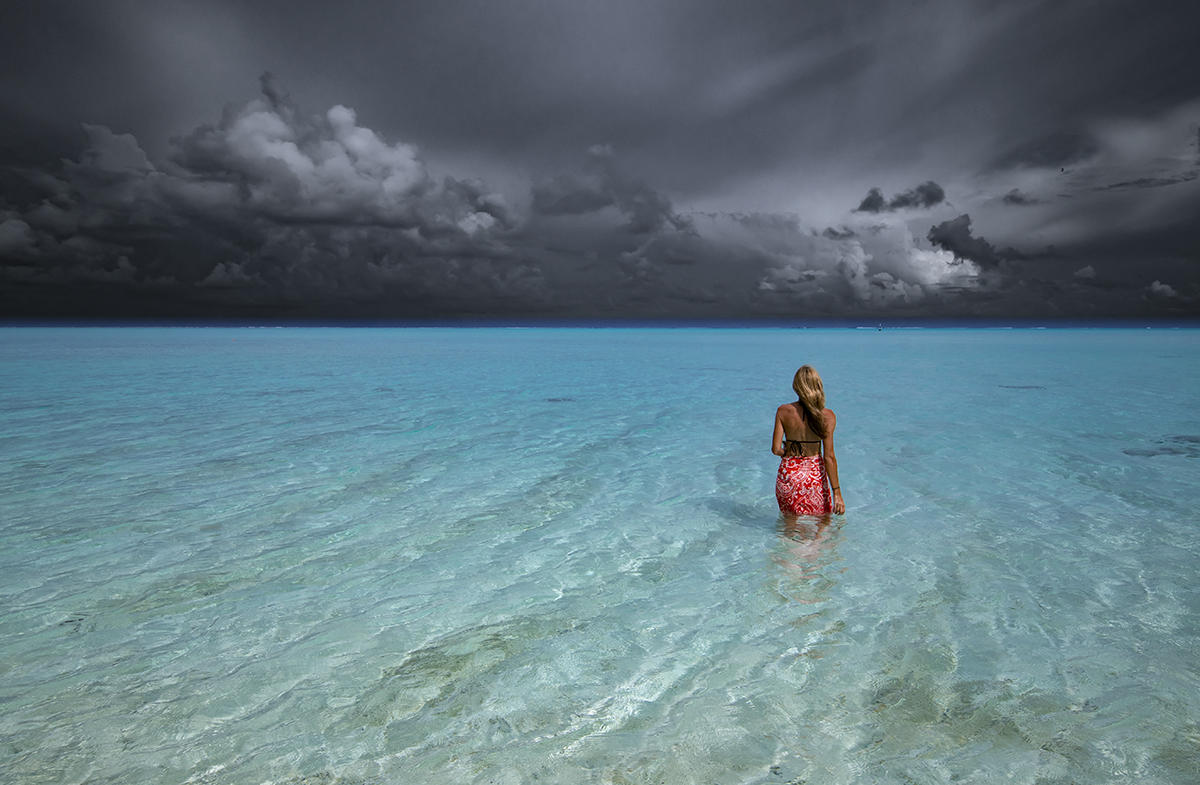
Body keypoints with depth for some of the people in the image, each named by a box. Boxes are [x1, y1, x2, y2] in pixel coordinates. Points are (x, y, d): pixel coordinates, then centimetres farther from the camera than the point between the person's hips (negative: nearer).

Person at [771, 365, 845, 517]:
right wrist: (837, 492, -7)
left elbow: (776, 449, -8)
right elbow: (829, 457, -12)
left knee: (790, 522, 20)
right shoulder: (828, 416, -10)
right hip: (815, 474, -1)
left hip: (788, 474, 1)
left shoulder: (783, 411, -7)